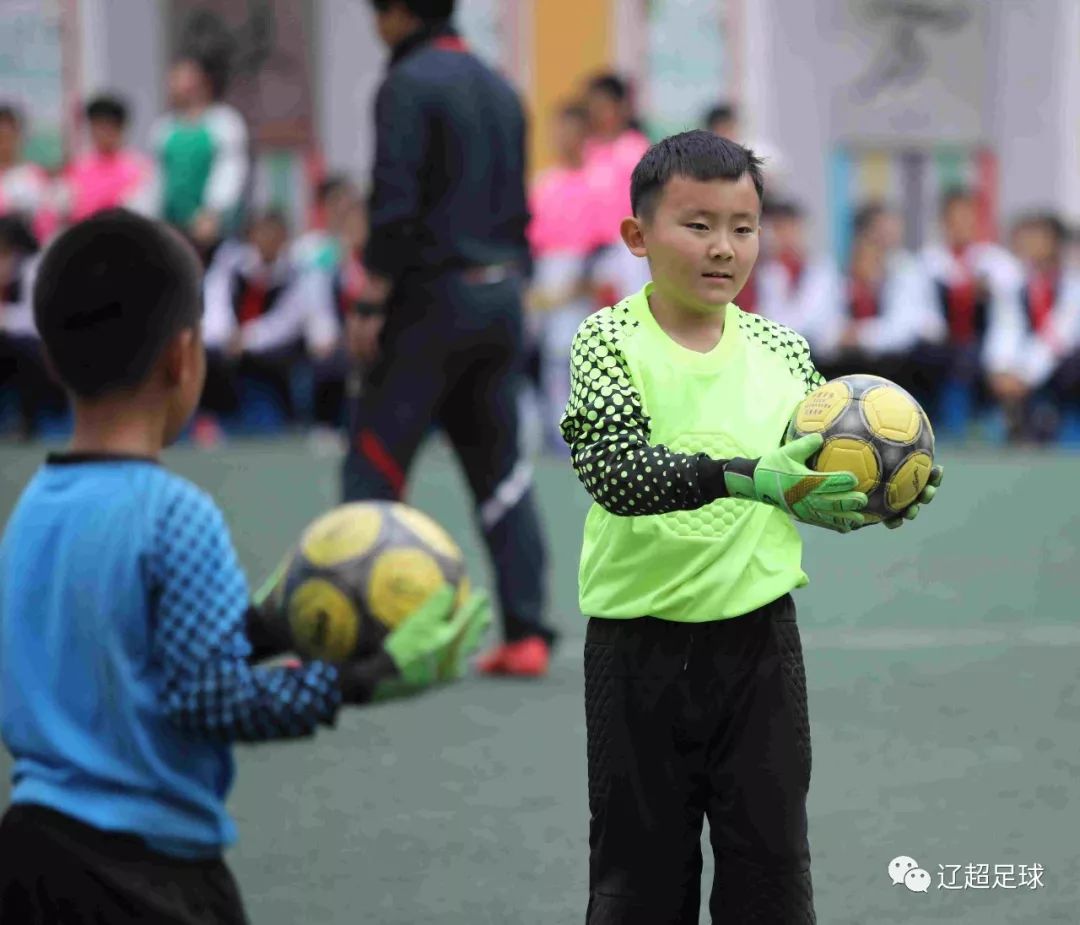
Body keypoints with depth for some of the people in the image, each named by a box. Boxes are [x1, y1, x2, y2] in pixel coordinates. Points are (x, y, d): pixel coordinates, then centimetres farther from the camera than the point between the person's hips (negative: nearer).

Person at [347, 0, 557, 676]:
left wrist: (371, 305, -13)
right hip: (501, 297, 7)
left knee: (375, 464, -3)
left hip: (433, 295, -7)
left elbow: (394, 206, -16)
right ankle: (526, 632, 5)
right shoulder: (499, 89, 15)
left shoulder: (409, 86, -9)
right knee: (499, 465, 9)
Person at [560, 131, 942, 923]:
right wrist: (747, 477, -35)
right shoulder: (609, 342, -8)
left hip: (761, 636, 3)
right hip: (642, 646, -3)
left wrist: (875, 498, -10)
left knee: (773, 858, 6)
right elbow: (612, 470, -24)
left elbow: (816, 487, 13)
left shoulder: (782, 350, 4)